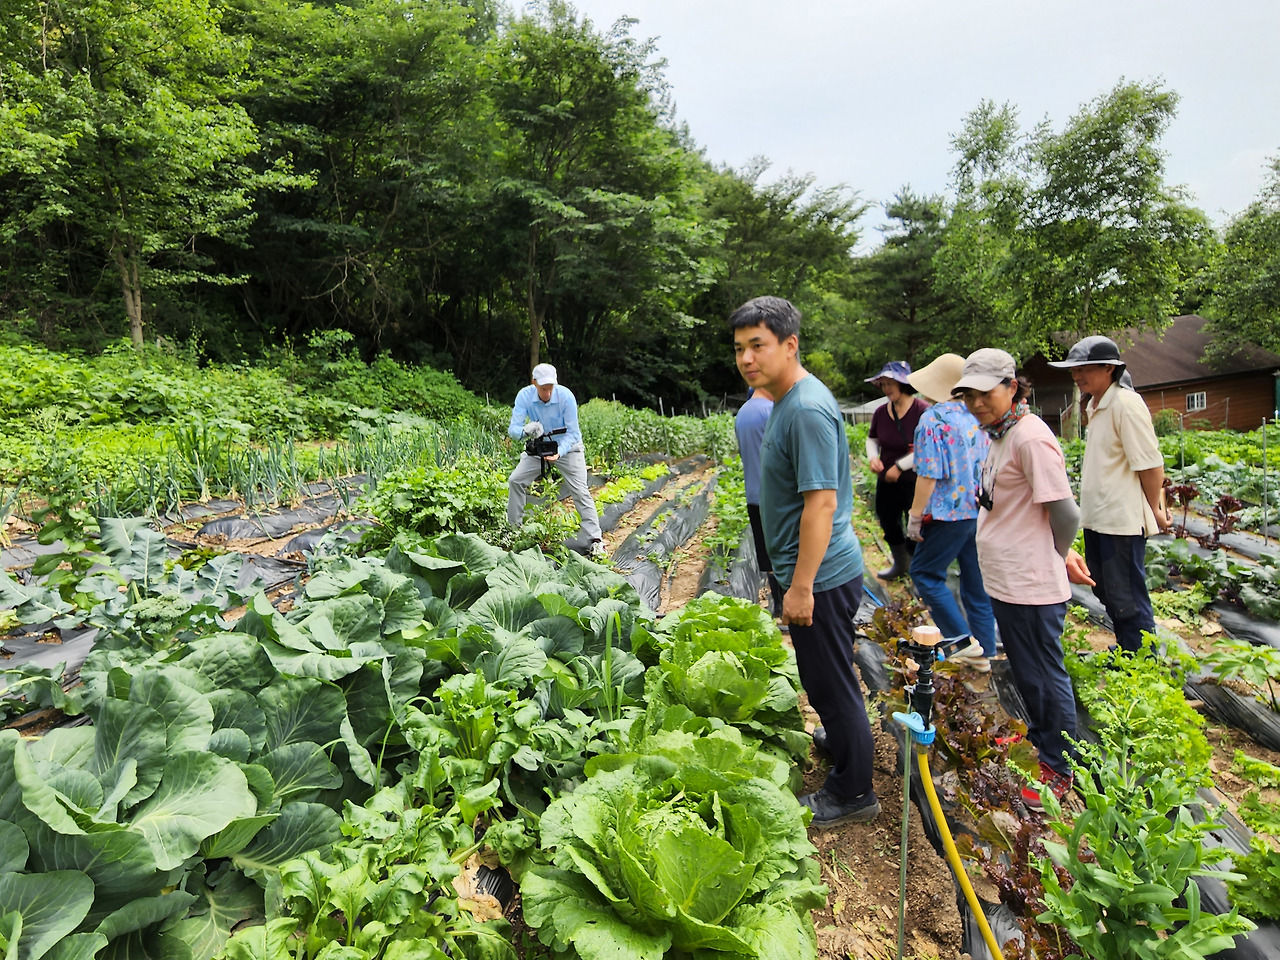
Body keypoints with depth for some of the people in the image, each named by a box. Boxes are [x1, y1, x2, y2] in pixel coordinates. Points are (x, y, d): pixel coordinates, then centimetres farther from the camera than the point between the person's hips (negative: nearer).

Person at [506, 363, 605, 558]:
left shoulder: (566, 396, -27)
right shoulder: (524, 396, -20)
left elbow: (572, 433, -23)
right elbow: (513, 428, -24)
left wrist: (558, 453, -40)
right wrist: (525, 431, -48)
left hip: (567, 447, -3)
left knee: (580, 491, -14)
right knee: (515, 480, -6)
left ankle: (595, 540, -12)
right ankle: (513, 528, 10)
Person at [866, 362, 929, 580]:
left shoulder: (921, 411, -17)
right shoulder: (880, 412, 0)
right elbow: (872, 439, 16)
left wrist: (899, 466, -20)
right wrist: (873, 457, -3)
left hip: (913, 481, -6)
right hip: (886, 481, 7)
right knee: (888, 523, 20)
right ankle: (900, 565, 43)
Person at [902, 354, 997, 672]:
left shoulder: (932, 420, -14)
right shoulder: (975, 418, 8)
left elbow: (928, 474, -18)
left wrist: (915, 515, -12)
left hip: (948, 513, -7)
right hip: (980, 512, 8)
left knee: (924, 573, 5)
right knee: (976, 580, 12)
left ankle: (963, 640, 2)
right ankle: (984, 652, 20)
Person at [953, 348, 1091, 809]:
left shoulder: (1031, 438, -21)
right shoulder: (999, 433, 8)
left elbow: (1067, 515, -21)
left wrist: (1049, 561, -5)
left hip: (1032, 588, -9)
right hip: (1005, 581, 10)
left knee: (1044, 676, 7)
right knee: (1025, 671, 25)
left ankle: (1058, 768, 25)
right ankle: (1039, 739, 45)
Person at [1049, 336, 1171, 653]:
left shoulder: (1126, 404, -15)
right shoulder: (1095, 406, 12)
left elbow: (1151, 464, -15)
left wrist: (1155, 510, -6)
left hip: (1122, 520, -9)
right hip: (1097, 518, 9)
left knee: (1127, 601, 0)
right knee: (1106, 593, 19)